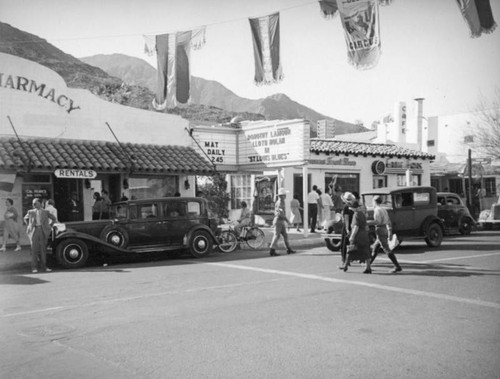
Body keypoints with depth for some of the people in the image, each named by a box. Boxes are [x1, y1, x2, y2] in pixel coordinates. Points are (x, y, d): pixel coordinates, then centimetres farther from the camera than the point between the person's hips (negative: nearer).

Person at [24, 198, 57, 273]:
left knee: (43, 249, 1)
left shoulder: (45, 212, 7)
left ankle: (44, 266, 6)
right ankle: (34, 267, -3)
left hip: (43, 232, 0)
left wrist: (49, 227, 12)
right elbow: (25, 218, 27)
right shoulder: (30, 212, 9)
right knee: (34, 249, -4)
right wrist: (30, 226, 18)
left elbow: (53, 218, 18)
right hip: (34, 231, 0)